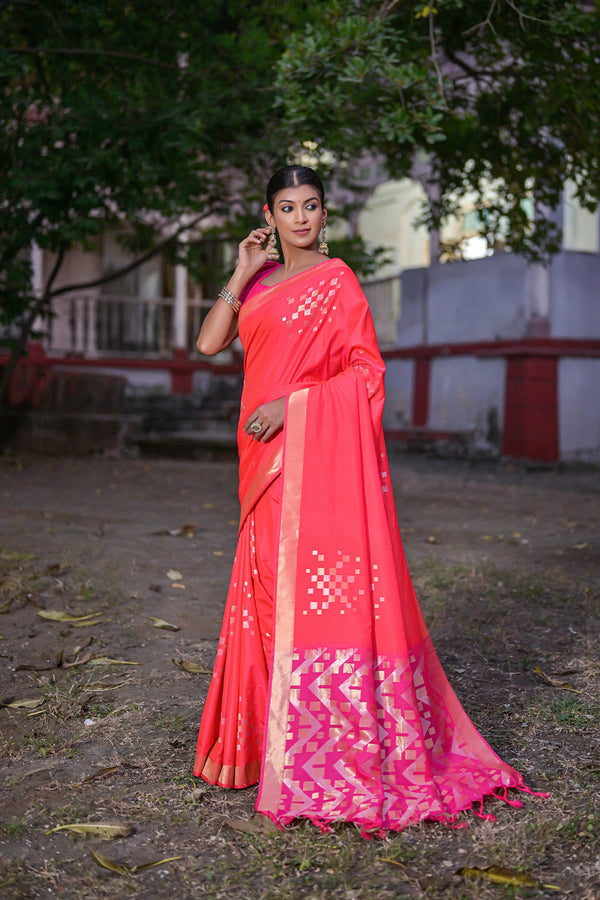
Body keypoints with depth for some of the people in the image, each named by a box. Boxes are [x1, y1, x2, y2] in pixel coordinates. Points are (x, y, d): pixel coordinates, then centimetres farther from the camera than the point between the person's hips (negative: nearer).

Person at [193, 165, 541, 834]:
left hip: (320, 451, -6)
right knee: (271, 582, 9)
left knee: (319, 575, -9)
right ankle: (274, 735, 20)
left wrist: (292, 403, -16)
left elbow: (367, 370, -7)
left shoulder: (335, 279, -1)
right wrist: (243, 273, 4)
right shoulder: (260, 281, 18)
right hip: (267, 455, 7)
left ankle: (340, 748, -1)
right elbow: (208, 342, 8)